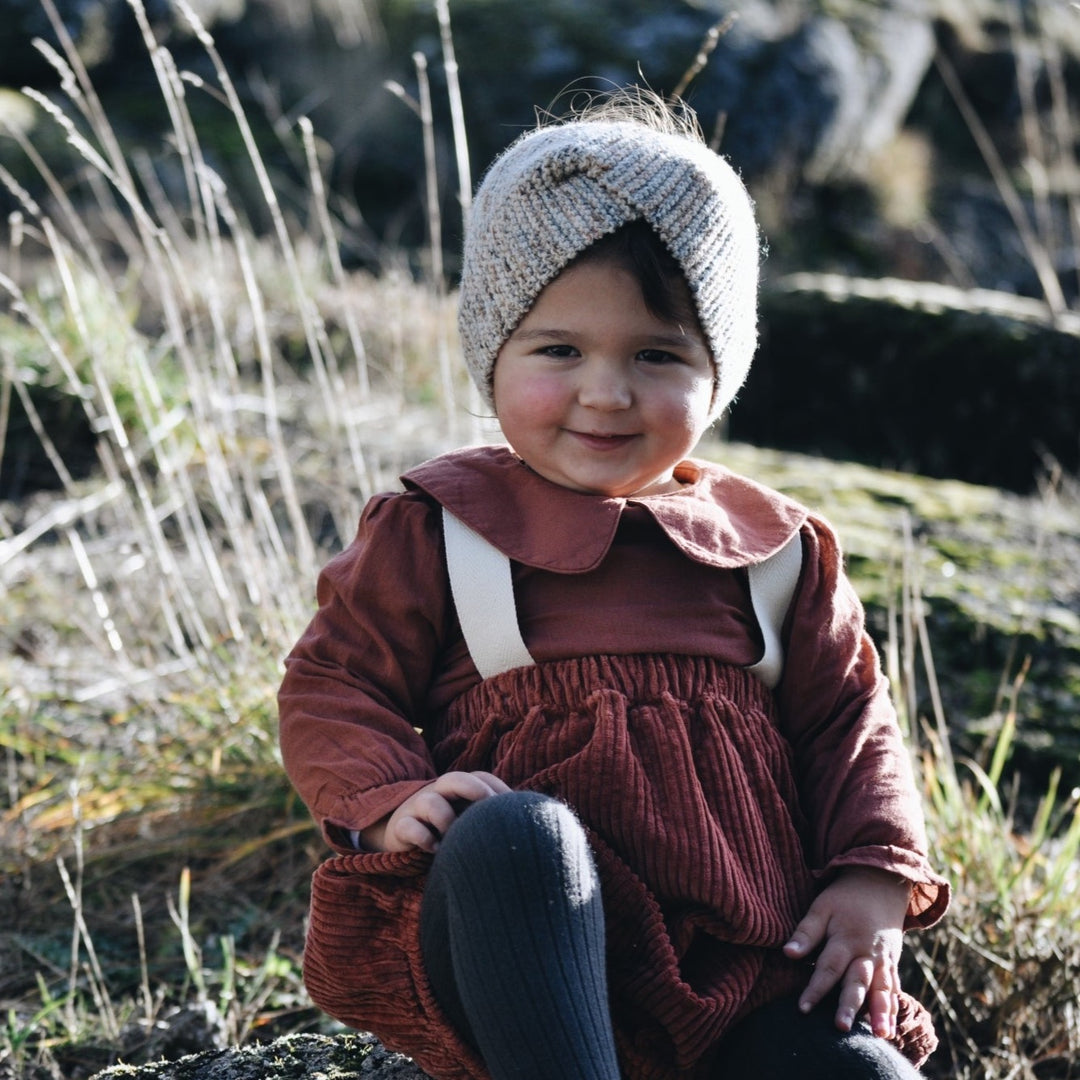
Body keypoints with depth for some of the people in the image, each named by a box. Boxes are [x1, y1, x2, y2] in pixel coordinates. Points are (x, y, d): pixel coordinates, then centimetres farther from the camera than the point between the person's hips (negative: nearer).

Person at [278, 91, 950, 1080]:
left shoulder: (774, 548, 14)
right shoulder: (437, 531, 7)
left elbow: (849, 719, 21)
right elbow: (331, 683, 8)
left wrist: (877, 878, 5)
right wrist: (392, 798, -13)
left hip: (745, 969, 3)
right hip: (510, 930, -2)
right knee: (515, 837, -39)